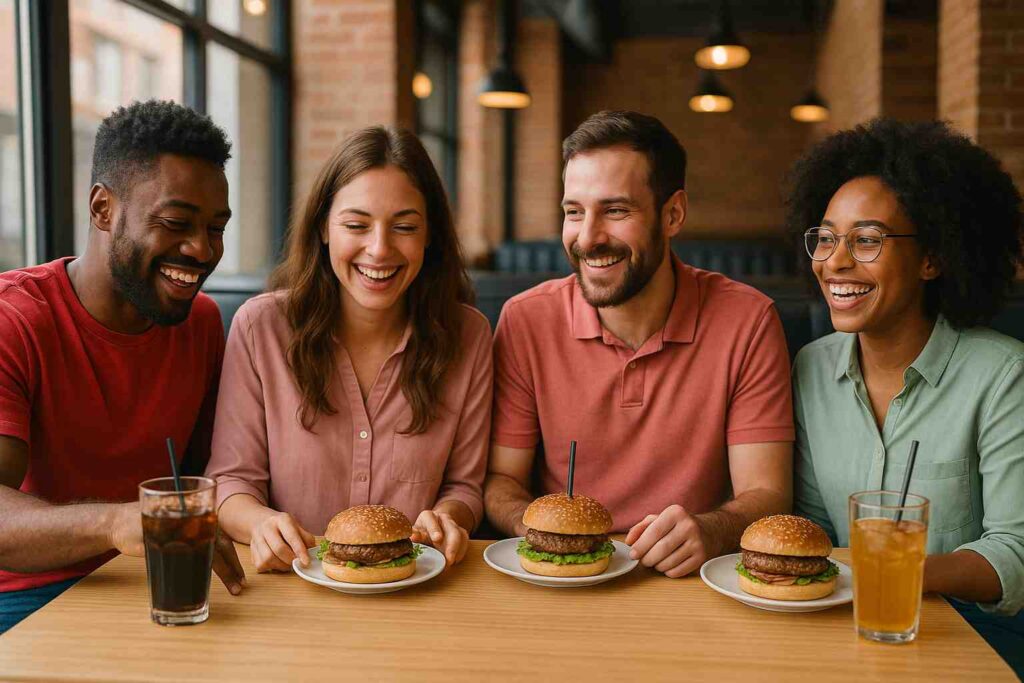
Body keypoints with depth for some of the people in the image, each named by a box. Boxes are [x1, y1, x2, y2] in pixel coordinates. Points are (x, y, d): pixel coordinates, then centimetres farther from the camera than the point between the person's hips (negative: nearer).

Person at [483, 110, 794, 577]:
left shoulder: (746, 322, -8)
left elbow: (766, 493, -8)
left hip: (691, 582, -1)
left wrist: (709, 531, -29)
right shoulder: (526, 321, -5)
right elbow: (501, 479, 1)